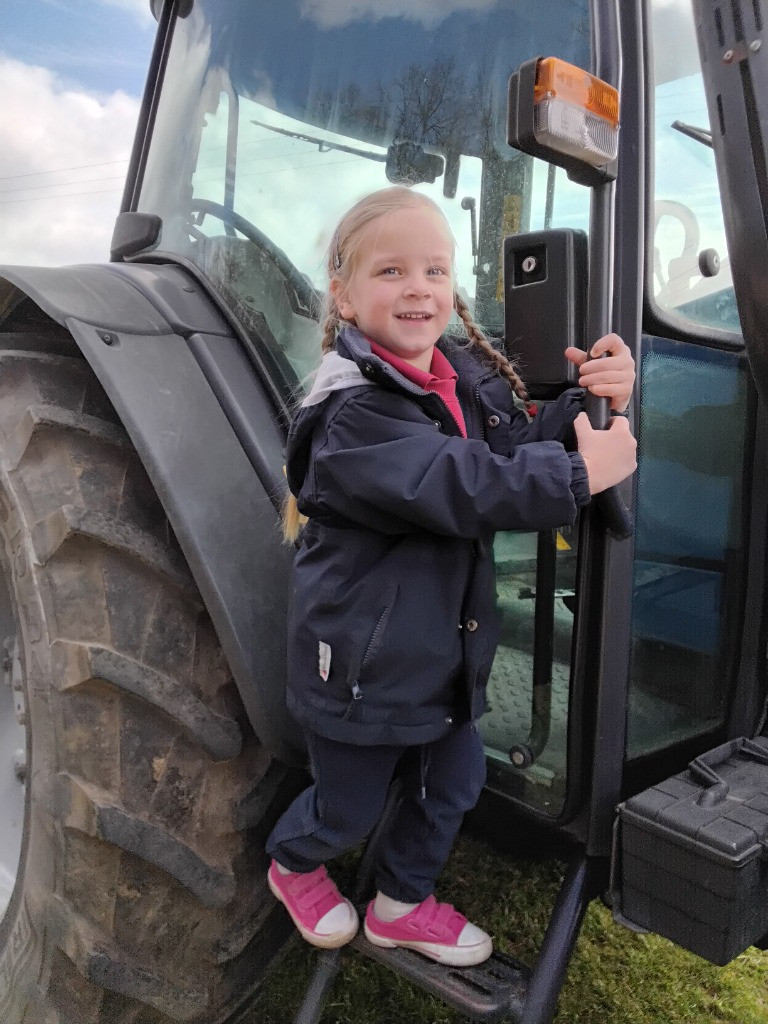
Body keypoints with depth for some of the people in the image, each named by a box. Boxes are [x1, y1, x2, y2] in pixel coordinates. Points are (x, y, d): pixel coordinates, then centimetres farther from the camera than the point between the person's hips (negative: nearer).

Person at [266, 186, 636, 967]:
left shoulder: (471, 375, 1)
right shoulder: (353, 410, -25)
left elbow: (525, 445, 0)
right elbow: (466, 488, -34)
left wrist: (591, 401, -15)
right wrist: (583, 474, -29)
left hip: (443, 649, 7)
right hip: (362, 662, -7)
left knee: (453, 782, 22)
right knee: (347, 808, 16)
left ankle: (402, 903, 49)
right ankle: (293, 866, 52)